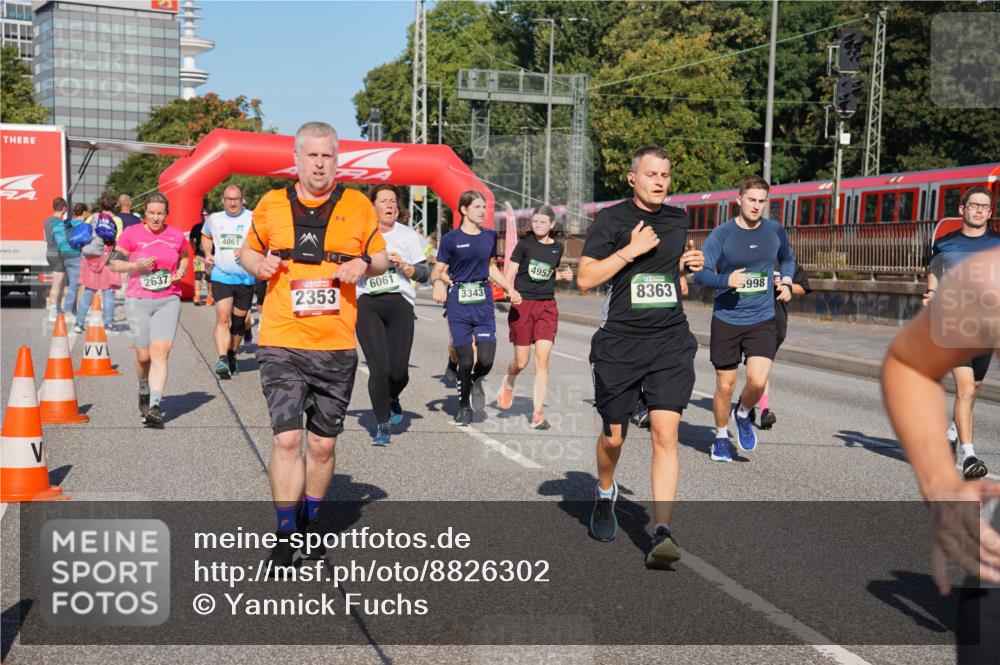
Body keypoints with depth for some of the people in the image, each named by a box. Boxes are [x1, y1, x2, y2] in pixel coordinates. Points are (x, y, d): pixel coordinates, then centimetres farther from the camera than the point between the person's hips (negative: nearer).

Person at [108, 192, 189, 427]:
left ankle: (155, 406, -16)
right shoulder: (131, 234, 0)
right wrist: (136, 266, -13)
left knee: (160, 352, -14)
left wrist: (181, 271, 5)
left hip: (168, 301, 1)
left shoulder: (177, 236, 7)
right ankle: (144, 391, 36)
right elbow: (113, 262, 4)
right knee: (143, 356, 4)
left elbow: (185, 256, 26)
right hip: (138, 301, 0)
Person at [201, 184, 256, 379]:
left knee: (239, 321, 11)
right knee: (223, 318, -16)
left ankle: (232, 355, 33)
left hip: (246, 279, 0)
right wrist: (208, 254, 10)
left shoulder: (253, 219, -3)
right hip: (221, 277, 1)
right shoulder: (214, 219, 8)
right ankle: (222, 360, -24)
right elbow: (206, 236, 28)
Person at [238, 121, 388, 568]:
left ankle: (311, 523, 28)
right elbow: (248, 251, 20)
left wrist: (364, 265, -8)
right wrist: (256, 263, -3)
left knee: (323, 444, 10)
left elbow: (381, 258, 15)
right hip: (281, 343, -1)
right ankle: (285, 535, 2)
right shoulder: (271, 204, 7)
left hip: (336, 346, 1)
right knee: (286, 438, -9)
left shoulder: (357, 205, 6)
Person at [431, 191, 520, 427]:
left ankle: (476, 382, 26)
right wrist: (438, 283, -20)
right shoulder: (451, 239, -1)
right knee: (465, 360, -2)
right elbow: (438, 272, 1)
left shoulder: (490, 236, 10)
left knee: (486, 359, -10)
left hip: (484, 303, 3)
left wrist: (509, 288, 18)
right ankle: (464, 406, 20)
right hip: (459, 303, -3)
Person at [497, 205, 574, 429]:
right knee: (521, 361, 4)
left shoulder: (557, 247, 10)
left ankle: (538, 412, -3)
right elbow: (509, 274, -3)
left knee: (542, 358, -8)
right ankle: (508, 384, 40)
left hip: (547, 306, 3)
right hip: (522, 304, -2)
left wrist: (562, 275, 6)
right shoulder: (524, 244, -2)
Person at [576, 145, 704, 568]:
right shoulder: (611, 219, -4)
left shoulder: (678, 220, 12)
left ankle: (662, 531, -11)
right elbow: (584, 279, -10)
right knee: (613, 436, 9)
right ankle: (605, 495, 40)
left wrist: (688, 265, 7)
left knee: (665, 434, -11)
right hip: (619, 343, -2)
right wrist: (630, 250, -16)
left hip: (670, 341, 3)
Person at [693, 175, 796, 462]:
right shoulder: (721, 234, -7)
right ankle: (721, 437, 29)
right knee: (725, 385, 6)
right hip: (726, 320, -1)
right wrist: (725, 280, -30)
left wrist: (786, 282, 6)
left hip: (763, 320, 2)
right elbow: (699, 273, -12)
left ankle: (743, 414, 18)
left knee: (758, 381, -16)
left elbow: (788, 258, 24)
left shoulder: (775, 231, 3)